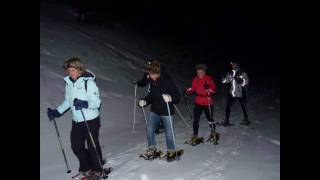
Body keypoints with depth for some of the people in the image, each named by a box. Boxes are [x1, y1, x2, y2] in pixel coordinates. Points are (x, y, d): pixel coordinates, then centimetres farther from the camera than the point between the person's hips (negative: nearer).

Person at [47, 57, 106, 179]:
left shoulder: (88, 82, -16)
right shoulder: (69, 83, 4)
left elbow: (97, 102, -18)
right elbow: (67, 101, 17)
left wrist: (85, 104, -34)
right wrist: (57, 112, 10)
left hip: (91, 120, -6)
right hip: (76, 121, 6)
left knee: (92, 146, 5)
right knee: (76, 146, 12)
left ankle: (97, 170, 28)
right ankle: (86, 168, 34)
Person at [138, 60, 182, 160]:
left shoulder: (167, 81, -18)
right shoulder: (152, 82, 1)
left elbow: (177, 96, -17)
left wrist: (170, 98, -37)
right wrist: (145, 101, 0)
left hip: (167, 112, -5)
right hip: (154, 111, 5)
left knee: (169, 133, 4)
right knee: (149, 129, 0)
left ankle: (171, 151, 27)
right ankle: (152, 148, 21)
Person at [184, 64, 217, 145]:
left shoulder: (208, 78, -10)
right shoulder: (195, 79, 3)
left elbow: (213, 89, -17)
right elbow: (193, 88, 13)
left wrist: (208, 88, -36)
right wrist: (187, 91, -4)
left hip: (208, 102, -4)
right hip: (198, 102, 4)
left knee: (210, 118, 9)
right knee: (195, 119, 1)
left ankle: (213, 133, 33)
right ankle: (195, 135, 14)